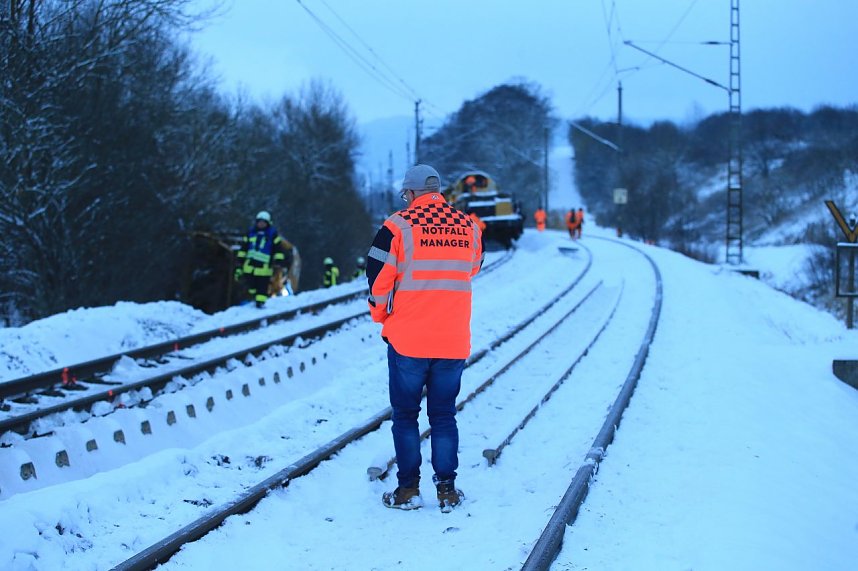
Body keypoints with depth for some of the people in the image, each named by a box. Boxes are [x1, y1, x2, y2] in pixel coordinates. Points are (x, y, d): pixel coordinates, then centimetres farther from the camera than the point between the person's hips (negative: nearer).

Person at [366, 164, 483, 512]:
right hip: (454, 340, 3)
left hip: (407, 339, -3)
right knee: (444, 415, 13)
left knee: (405, 414, 9)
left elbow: (378, 277, -7)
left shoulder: (399, 226, -8)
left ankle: (408, 489, 8)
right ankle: (447, 489, 11)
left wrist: (381, 315, 11)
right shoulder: (469, 228, 3)